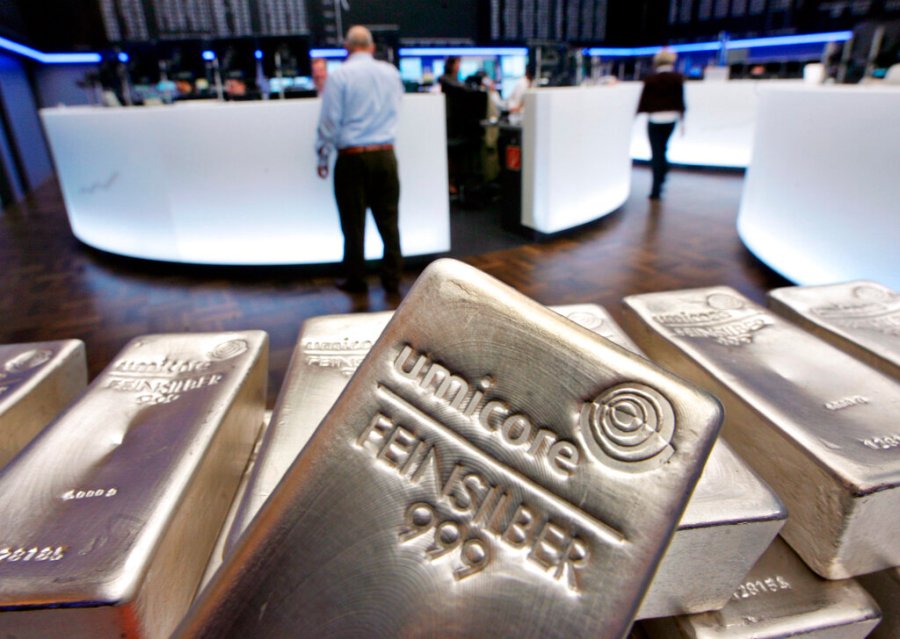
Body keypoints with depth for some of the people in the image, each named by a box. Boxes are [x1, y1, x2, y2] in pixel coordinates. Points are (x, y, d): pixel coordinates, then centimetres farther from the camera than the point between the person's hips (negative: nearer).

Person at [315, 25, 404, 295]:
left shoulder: (339, 75, -5)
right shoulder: (391, 72, 8)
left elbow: (329, 121, -6)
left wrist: (323, 157, 3)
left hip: (352, 157, -3)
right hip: (385, 154, 3)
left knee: (353, 223, 6)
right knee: (388, 220, 8)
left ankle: (355, 280, 16)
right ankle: (392, 279, 12)